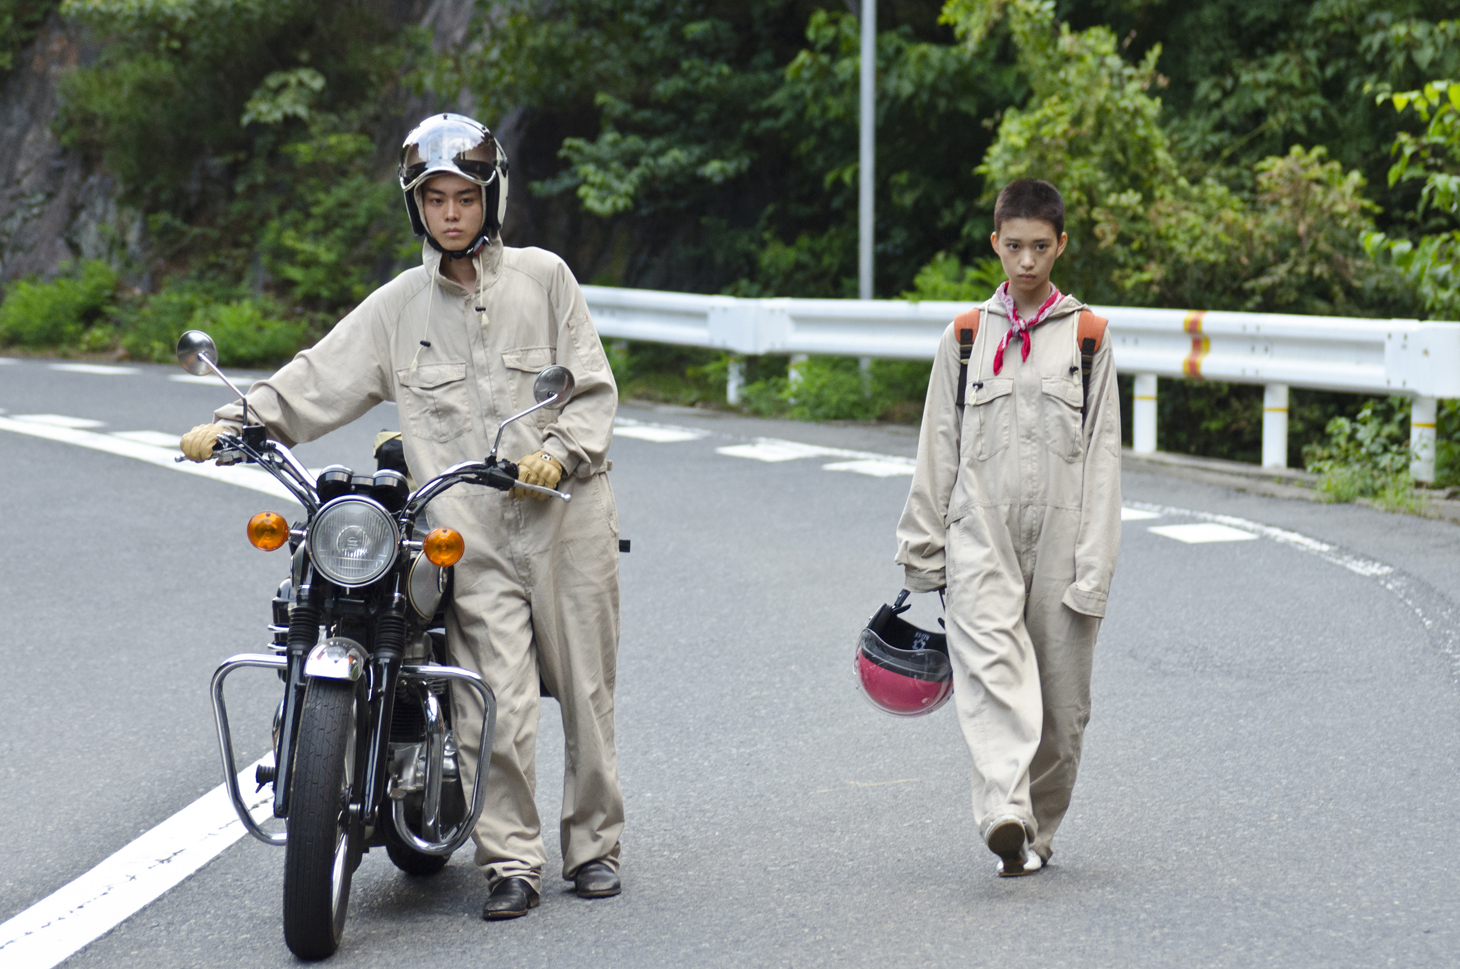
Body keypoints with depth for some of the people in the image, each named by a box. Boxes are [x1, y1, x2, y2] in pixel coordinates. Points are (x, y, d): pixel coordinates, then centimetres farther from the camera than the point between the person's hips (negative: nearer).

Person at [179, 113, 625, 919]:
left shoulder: (542, 278, 5)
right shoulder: (398, 307, 10)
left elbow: (593, 387, 4)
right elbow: (319, 379, 5)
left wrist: (561, 452, -13)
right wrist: (234, 423, -8)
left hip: (566, 514, 0)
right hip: (472, 533, 0)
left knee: (585, 691, 7)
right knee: (496, 704, -9)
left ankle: (592, 844, 22)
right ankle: (510, 863, 1)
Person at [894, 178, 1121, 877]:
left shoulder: (1087, 337, 6)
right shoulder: (966, 338, 9)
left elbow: (1102, 455, 3)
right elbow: (938, 449, 12)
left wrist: (1094, 569, -4)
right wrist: (923, 549, 9)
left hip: (1060, 536, 0)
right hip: (981, 536, 0)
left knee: (1060, 698, 3)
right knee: (991, 664, -22)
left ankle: (1036, 830, 19)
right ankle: (1004, 817, -34)